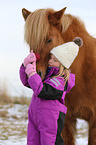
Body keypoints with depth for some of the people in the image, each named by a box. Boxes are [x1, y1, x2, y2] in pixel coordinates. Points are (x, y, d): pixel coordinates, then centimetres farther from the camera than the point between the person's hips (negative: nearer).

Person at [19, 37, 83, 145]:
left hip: (51, 119, -8)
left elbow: (42, 92, -26)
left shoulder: (61, 80, -15)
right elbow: (27, 82, 15)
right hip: (34, 115, 8)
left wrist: (32, 73, -21)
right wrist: (26, 65, -1)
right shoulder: (47, 72, 12)